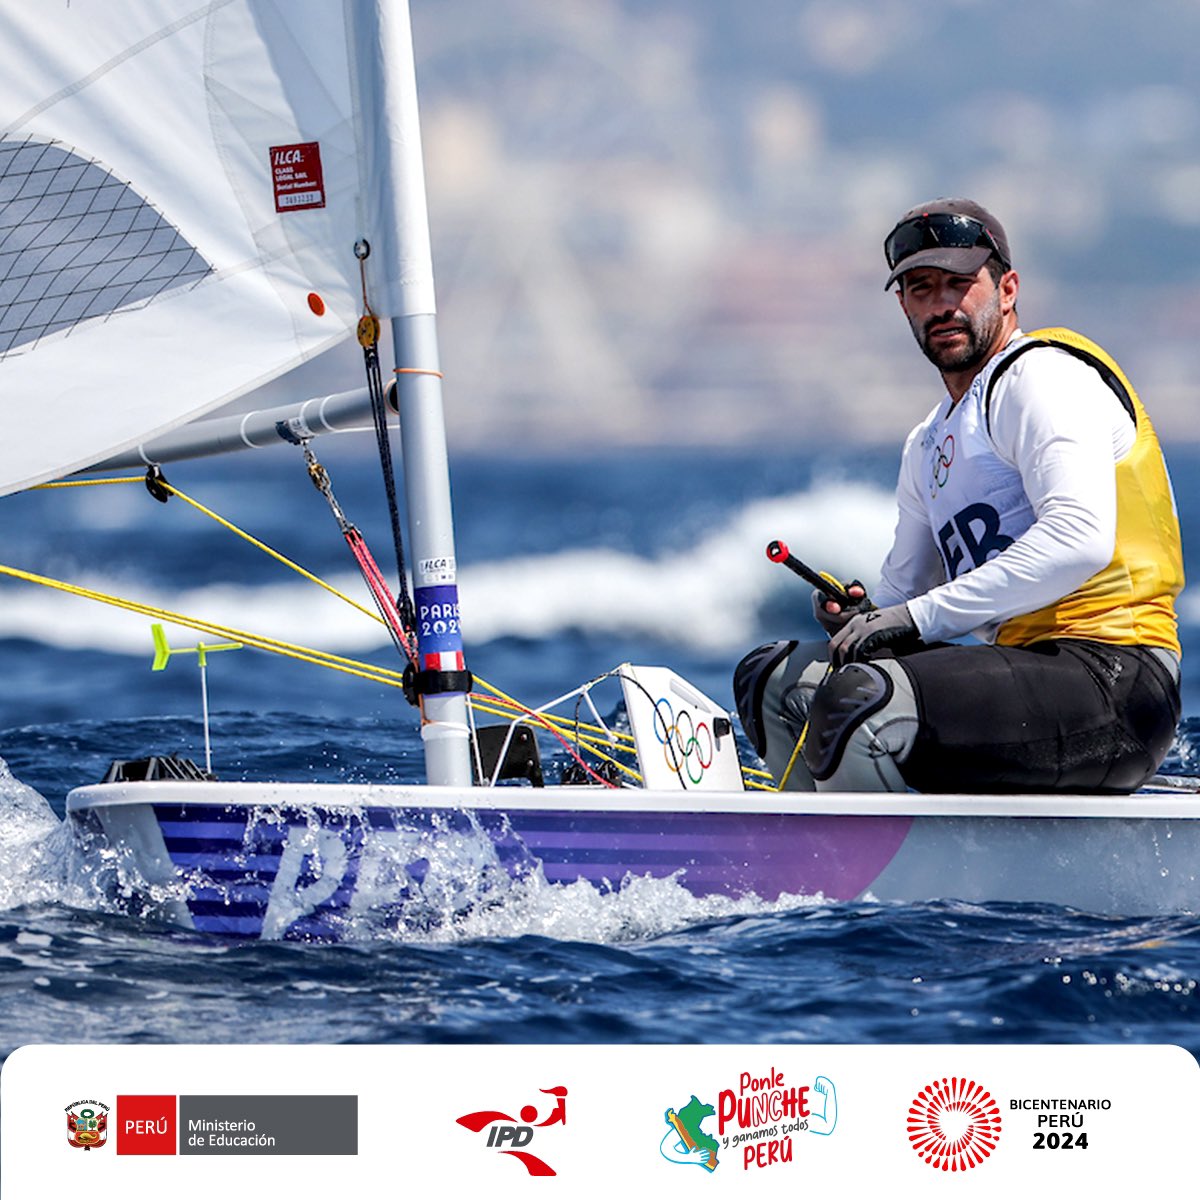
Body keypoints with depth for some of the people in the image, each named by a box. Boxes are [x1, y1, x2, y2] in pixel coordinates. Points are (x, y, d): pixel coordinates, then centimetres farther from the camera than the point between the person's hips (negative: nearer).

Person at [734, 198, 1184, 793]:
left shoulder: (1042, 375, -5)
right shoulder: (929, 444, 24)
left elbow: (1080, 538, -21)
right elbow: (904, 591, 27)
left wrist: (921, 615, -20)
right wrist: (864, 614, 1)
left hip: (1111, 678, -10)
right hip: (1023, 670, 10)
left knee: (860, 699, -30)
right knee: (773, 679, 11)